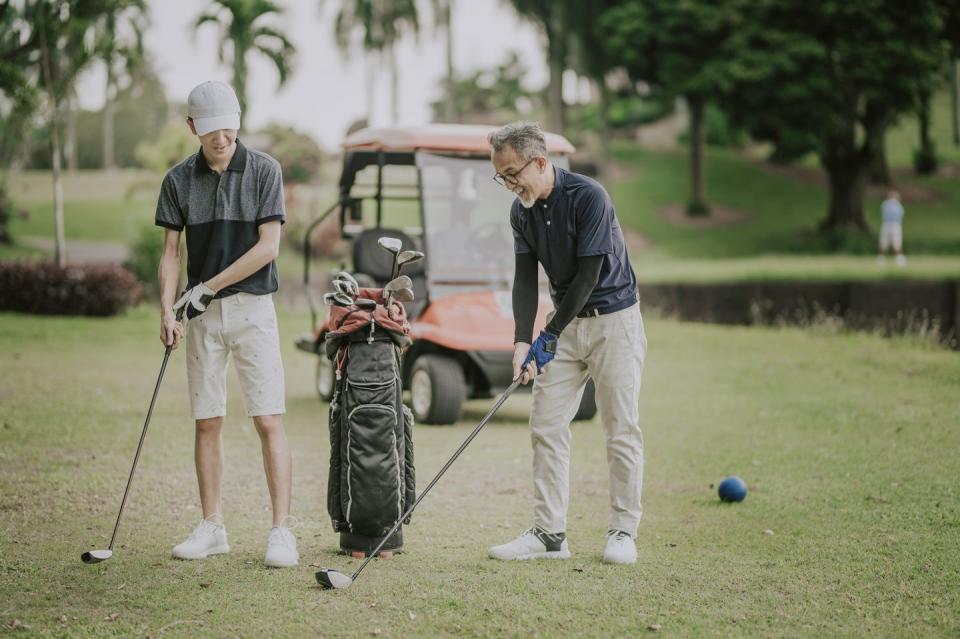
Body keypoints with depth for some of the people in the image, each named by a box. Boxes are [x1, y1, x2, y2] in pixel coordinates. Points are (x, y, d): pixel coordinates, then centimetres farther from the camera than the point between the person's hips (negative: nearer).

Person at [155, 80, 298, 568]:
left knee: (268, 421, -8)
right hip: (203, 314, 3)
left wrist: (208, 286, -11)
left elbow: (268, 246, -10)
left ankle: (282, 530, -6)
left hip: (252, 308, -3)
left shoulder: (263, 170, -5)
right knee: (207, 422, 6)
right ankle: (212, 527, 15)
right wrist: (167, 311, -8)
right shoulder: (179, 180, 4)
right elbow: (171, 251, 5)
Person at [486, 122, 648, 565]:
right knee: (546, 425, 1)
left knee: (621, 429, -4)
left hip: (614, 318, -6)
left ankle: (623, 531, 4)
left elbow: (588, 274, -21)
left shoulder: (588, 197, -21)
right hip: (565, 322, 6)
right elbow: (525, 279, -2)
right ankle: (549, 533, 4)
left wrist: (551, 334, -18)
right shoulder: (522, 211, 0)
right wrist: (522, 340, -15)